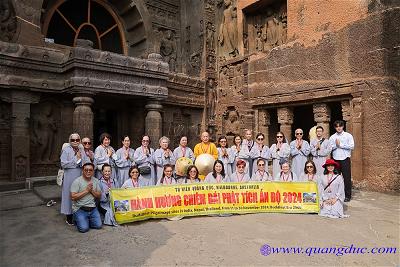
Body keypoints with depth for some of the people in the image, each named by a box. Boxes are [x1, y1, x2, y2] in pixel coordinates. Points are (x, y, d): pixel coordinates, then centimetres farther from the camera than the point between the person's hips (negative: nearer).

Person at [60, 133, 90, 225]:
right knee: (70, 195, 3)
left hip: (81, 177, 4)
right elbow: (63, 164, -14)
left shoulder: (82, 150, 12)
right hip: (69, 178, -4)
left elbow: (88, 162, 5)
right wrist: (76, 160, -11)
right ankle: (69, 217, 15)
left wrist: (80, 159, -13)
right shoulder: (66, 150, -2)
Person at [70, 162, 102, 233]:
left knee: (98, 225, -10)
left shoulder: (96, 181, 7)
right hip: (80, 209, -4)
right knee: (84, 228, -17)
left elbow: (99, 196, 7)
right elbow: (73, 197, -16)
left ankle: (87, 220, 19)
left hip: (92, 208, 4)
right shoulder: (77, 181, -8)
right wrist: (86, 190, -16)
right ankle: (78, 220, 15)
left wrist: (92, 190, -10)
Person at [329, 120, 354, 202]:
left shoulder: (348, 136, 3)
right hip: (335, 159, 3)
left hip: (345, 159, -2)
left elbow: (352, 146, -8)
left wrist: (340, 145, -11)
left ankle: (347, 195, 10)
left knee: (347, 177, 0)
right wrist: (336, 145, -13)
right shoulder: (332, 137, 11)